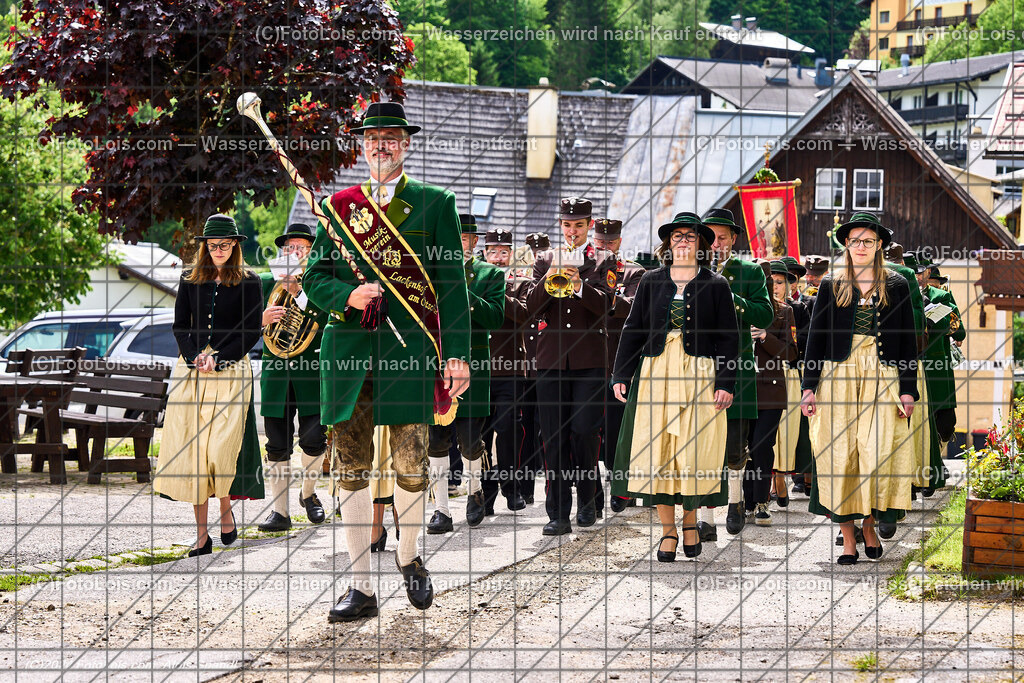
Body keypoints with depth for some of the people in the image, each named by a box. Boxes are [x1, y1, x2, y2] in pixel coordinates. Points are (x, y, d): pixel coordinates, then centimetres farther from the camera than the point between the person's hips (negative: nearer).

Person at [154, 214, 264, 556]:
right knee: (191, 448, -3)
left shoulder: (248, 283, 3)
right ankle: (202, 533, 0)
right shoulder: (191, 280, 12)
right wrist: (195, 357, -7)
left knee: (221, 447, -14)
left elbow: (252, 332, -1)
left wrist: (218, 360, -10)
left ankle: (226, 511, 13)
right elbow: (180, 325, 10)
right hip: (192, 371, 3)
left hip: (230, 371, -3)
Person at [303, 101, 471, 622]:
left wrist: (457, 354, -5)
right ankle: (361, 588, 6)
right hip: (348, 349, 2)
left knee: (411, 466, 0)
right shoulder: (339, 206, 13)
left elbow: (452, 283, 3)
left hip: (410, 348, -2)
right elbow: (315, 279, 13)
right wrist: (347, 296, -9)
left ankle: (408, 556, 28)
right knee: (351, 470, 1)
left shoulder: (435, 203, 7)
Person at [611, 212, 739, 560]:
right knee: (657, 449, -2)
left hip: (699, 374, -2)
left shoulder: (716, 286, 5)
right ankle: (668, 530, 4)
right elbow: (633, 330, 11)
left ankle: (690, 522, 15)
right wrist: (621, 375, 5)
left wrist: (725, 382, -6)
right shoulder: (651, 282, 10)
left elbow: (729, 337, 3)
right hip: (656, 373, 2)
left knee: (695, 451, -3)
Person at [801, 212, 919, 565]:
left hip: (881, 378, -1)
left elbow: (908, 341, 7)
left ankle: (870, 526, 10)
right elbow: (816, 338, 9)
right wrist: (809, 387, 2)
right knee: (839, 454, -3)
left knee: (878, 453, -10)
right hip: (837, 376, 1)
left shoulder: (896, 286, 9)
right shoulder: (831, 286, 10)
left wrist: (908, 390, 0)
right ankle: (848, 538, 2)